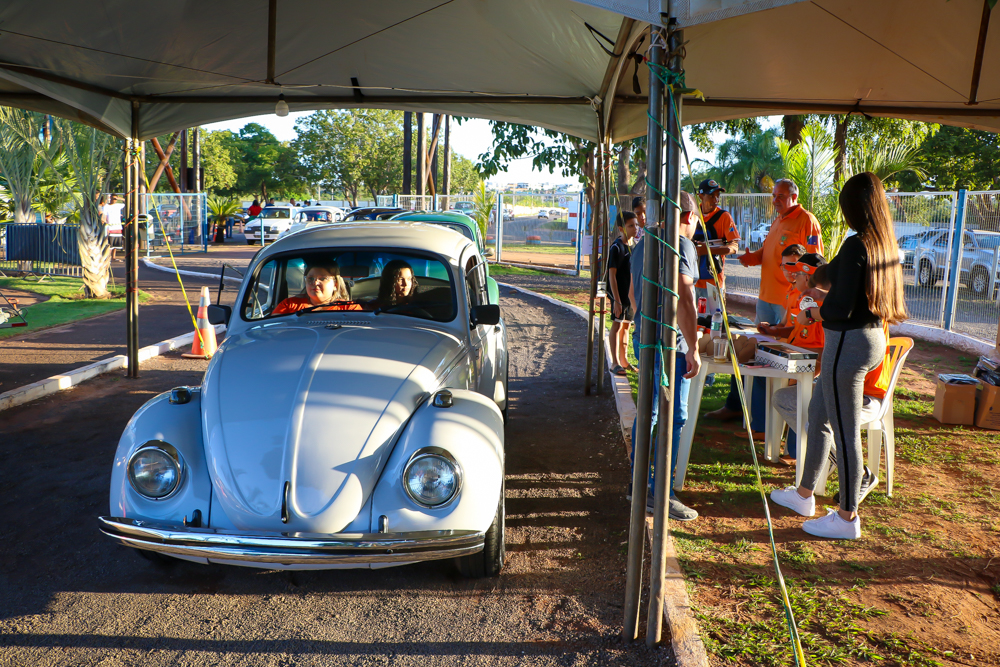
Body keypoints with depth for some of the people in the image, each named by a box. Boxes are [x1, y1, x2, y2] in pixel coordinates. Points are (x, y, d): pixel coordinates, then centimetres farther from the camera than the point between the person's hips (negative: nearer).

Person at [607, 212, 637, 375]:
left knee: (626, 325, 14)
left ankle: (624, 360, 24)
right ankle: (615, 362, -3)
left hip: (631, 294, 8)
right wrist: (616, 299, -21)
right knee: (617, 325, -6)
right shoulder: (616, 247, -13)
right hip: (619, 294, -8)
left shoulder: (632, 247, 11)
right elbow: (612, 275, -17)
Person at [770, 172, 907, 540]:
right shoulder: (887, 245, 7)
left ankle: (847, 517, 13)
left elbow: (841, 308, -23)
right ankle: (805, 494, 33)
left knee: (845, 432, 1)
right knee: (819, 414, 20)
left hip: (849, 343, -10)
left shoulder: (856, 245, -20)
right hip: (872, 339, 10)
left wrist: (809, 313, -4)